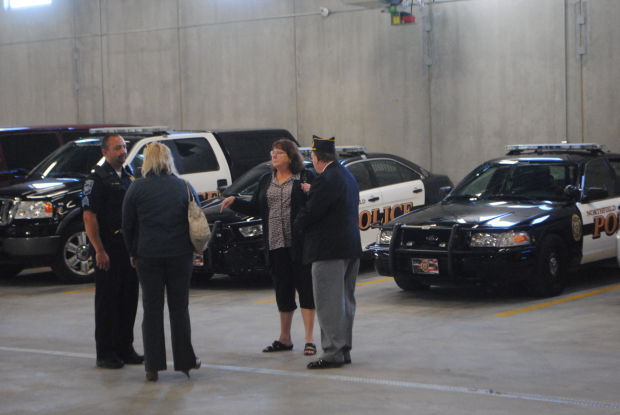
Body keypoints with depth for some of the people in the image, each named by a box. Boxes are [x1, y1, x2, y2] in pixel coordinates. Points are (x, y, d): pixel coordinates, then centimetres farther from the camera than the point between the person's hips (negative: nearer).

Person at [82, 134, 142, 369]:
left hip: (130, 249, 7)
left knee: (129, 298, 10)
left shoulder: (129, 177, 15)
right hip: (108, 251, -7)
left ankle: (125, 348, 19)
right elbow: (89, 216, -12)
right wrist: (99, 250, -18)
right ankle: (105, 352, 4)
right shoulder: (98, 179, -7)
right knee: (107, 301, -2)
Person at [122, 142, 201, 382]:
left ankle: (153, 366, 4)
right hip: (180, 255, 1)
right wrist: (191, 249, 16)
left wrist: (133, 253, 11)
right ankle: (184, 361, 14)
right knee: (179, 308, 9)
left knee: (152, 309, 4)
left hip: (148, 256, -1)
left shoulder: (137, 188, -2)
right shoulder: (184, 187, 2)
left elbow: (128, 225, 1)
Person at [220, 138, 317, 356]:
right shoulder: (266, 181, 15)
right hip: (276, 245, 6)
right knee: (282, 290, 13)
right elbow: (254, 208, 16)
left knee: (305, 287, -4)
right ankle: (284, 339, 25)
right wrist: (234, 201, 3)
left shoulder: (306, 177, -2)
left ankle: (309, 340, 0)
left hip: (299, 243, -6)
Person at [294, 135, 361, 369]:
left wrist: (297, 227, 3)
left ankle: (332, 352, -5)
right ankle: (343, 349, 21)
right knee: (345, 302, 14)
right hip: (350, 247, 10)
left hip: (329, 251, -10)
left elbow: (311, 212, -16)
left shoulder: (326, 180, -17)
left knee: (329, 304, -6)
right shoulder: (347, 177, 14)